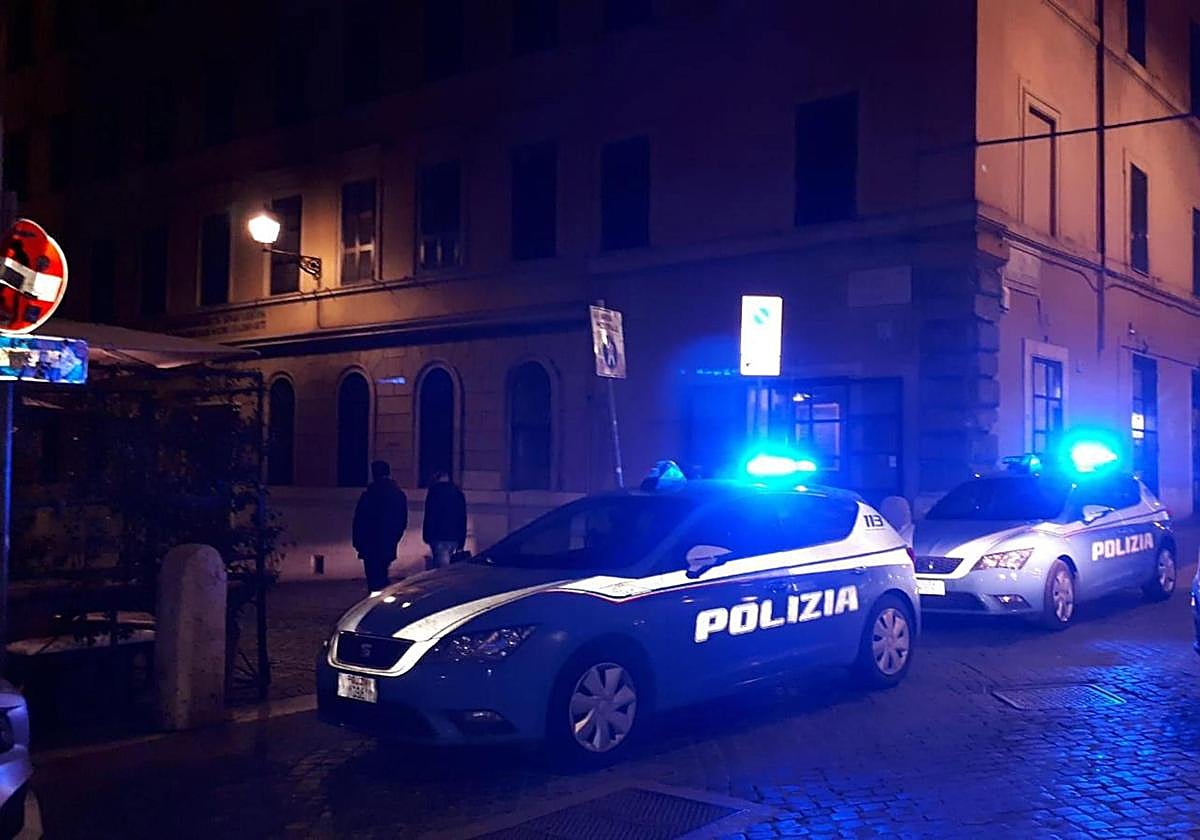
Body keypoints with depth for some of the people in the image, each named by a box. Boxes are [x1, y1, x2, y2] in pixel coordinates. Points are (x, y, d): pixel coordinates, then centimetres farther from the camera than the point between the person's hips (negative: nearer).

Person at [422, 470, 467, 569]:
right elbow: (463, 519, 16)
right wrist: (461, 543, 18)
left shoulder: (435, 491, -2)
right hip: (454, 537, 6)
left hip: (439, 536, -6)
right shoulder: (459, 493, 15)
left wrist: (426, 535, -4)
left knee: (442, 565, -8)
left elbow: (429, 516, -8)